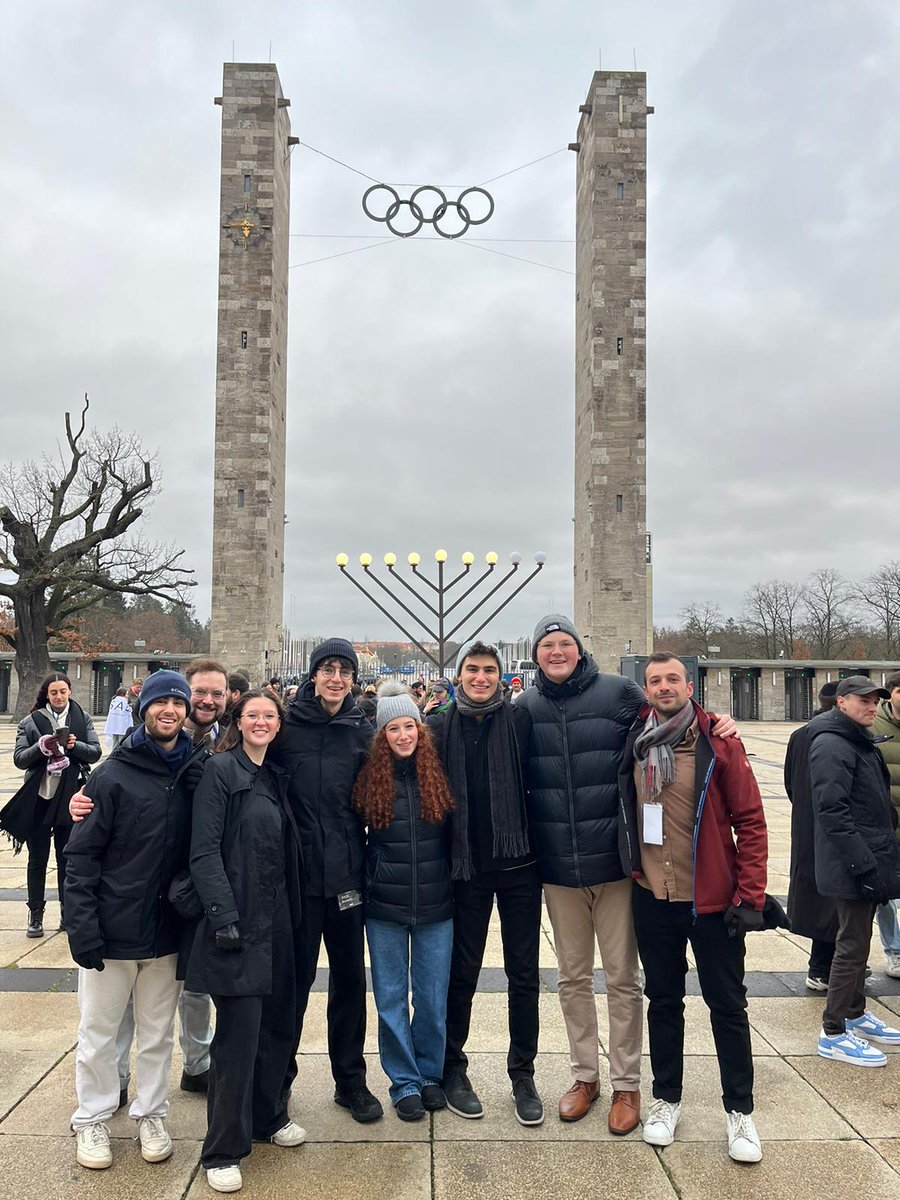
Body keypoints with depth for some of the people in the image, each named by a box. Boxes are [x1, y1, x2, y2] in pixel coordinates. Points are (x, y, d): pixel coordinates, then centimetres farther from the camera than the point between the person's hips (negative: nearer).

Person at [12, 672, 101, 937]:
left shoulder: (82, 718, 3)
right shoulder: (31, 721, 0)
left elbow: (95, 752, -2)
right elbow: (19, 758, -4)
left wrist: (75, 745, -21)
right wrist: (40, 747, -22)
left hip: (70, 799, 1)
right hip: (38, 799, -1)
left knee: (68, 859, 11)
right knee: (37, 859, 9)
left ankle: (68, 913, 22)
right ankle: (35, 915, 20)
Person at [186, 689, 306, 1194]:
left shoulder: (277, 777, 13)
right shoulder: (221, 770, -8)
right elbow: (205, 850, -15)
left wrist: (294, 915, 15)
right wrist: (223, 914, -21)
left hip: (276, 920, 7)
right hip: (238, 919, -7)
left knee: (279, 1021, 14)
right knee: (240, 1030, -3)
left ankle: (269, 1115, 35)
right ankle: (224, 1151, 12)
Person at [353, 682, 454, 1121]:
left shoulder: (438, 775, -2)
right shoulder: (370, 779, -3)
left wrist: (452, 884, 2)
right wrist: (366, 882, 2)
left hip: (436, 904, 0)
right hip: (384, 906, 0)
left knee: (432, 996, 10)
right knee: (391, 997, 9)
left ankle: (430, 1075, 29)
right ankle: (404, 1083, 24)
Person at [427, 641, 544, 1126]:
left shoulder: (519, 721, -3)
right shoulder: (440, 727, -2)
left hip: (519, 865, 0)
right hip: (467, 868, 0)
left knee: (524, 975, 9)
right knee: (462, 973, 11)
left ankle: (523, 1074, 25)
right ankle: (453, 1069, 29)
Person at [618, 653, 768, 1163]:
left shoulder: (719, 744, -10)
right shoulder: (634, 742, -1)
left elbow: (751, 822, -9)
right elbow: (622, 810, 15)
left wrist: (750, 896, -12)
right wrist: (633, 871, 8)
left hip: (712, 899, -3)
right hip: (652, 897, 3)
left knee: (728, 1005, 10)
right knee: (663, 1001, 16)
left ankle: (740, 1110, 26)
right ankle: (666, 1099, 32)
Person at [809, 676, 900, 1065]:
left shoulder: (861, 741, 15)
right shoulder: (832, 745, -17)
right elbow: (832, 812, -24)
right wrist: (864, 864, -26)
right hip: (853, 865, -10)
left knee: (858, 940, 20)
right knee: (852, 945, -3)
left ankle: (855, 1013, 34)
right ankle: (833, 1033, 7)